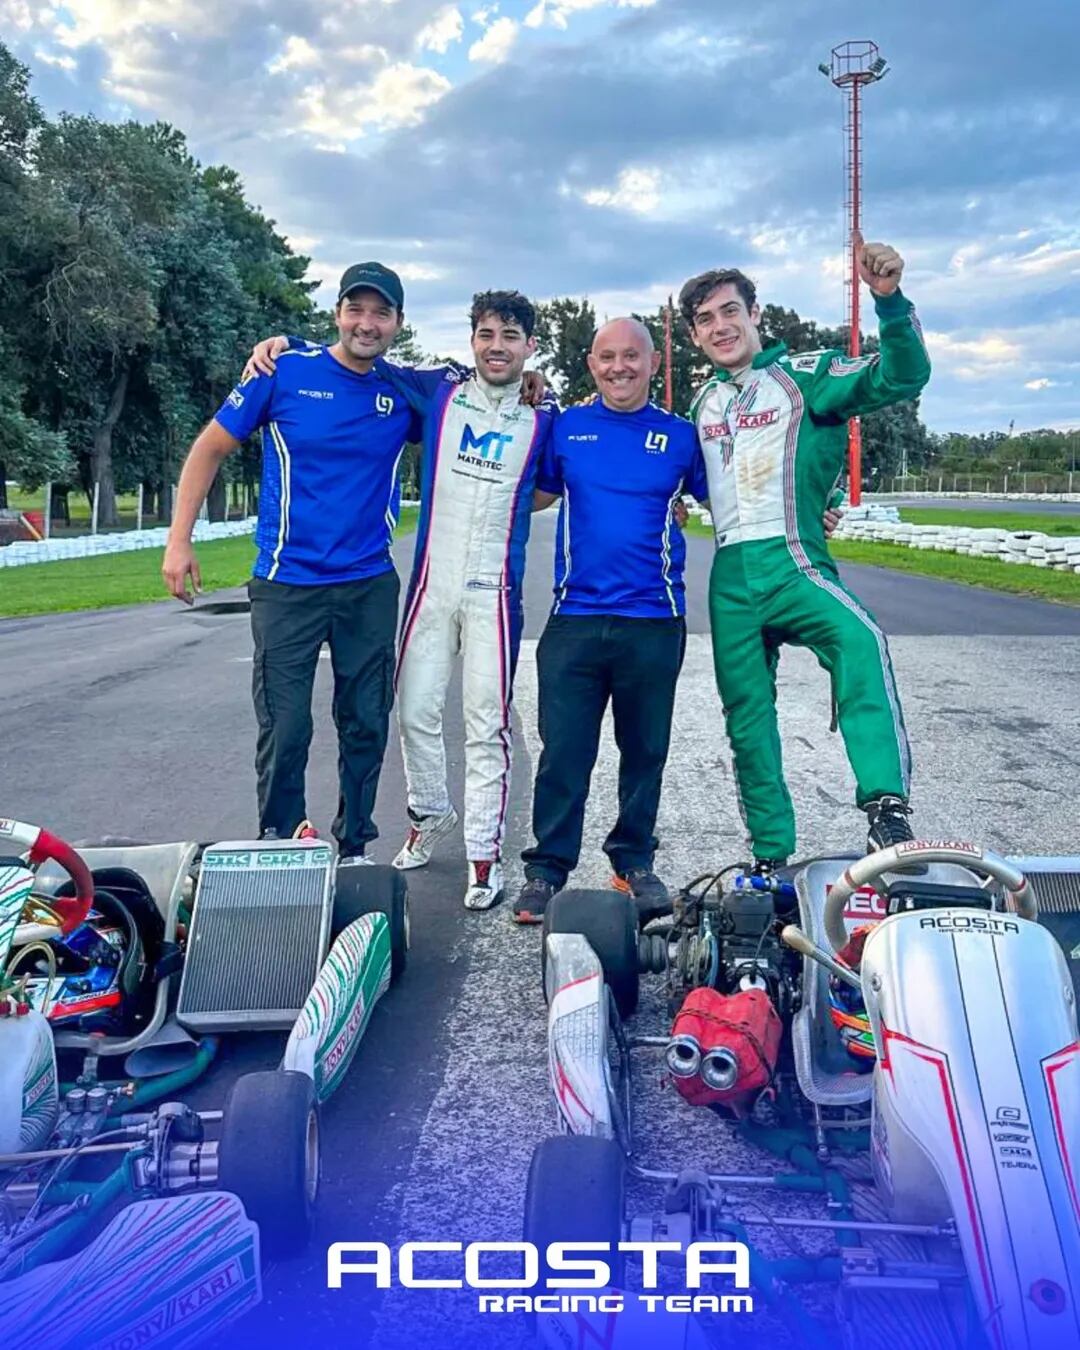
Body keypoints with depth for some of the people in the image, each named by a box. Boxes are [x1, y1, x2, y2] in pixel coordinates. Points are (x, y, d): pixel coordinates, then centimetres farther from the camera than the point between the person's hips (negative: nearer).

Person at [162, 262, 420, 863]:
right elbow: (210, 449, 3)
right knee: (286, 728, -1)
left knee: (367, 724, 9)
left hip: (371, 586, 3)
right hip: (288, 585, -2)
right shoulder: (286, 374, -3)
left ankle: (354, 848, 26)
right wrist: (179, 541, -2)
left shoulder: (407, 394, 3)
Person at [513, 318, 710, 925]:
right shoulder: (565, 429, 8)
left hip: (654, 622, 0)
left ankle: (635, 862, 26)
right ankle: (548, 868, 12)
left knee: (646, 750, 11)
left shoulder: (682, 436, 7)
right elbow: (535, 498, 19)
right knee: (563, 750, 1)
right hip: (575, 618, 0)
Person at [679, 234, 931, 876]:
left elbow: (901, 377, -13)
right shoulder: (705, 401, 17)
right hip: (730, 577, 6)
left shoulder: (805, 374, 1)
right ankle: (771, 854, 20)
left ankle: (887, 804, -37)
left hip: (794, 562, -5)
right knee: (747, 718, 8)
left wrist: (889, 299, -27)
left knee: (859, 639, -36)